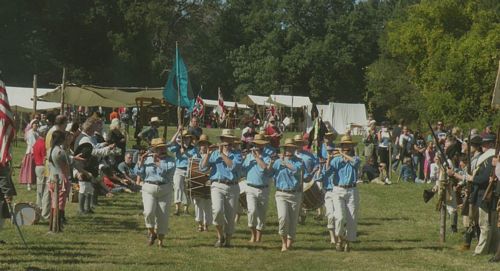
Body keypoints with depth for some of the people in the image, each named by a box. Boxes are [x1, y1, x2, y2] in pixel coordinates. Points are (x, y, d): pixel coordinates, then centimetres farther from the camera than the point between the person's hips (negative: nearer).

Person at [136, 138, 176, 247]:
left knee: (162, 216, 1)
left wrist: (157, 161, -13)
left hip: (165, 190, 0)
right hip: (149, 189, 0)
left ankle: (160, 240, 12)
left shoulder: (170, 160, 3)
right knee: (149, 212, -18)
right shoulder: (147, 158, 9)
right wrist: (141, 161, -6)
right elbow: (140, 173, 6)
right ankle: (151, 232, 8)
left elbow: (167, 171, -16)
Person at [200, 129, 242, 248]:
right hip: (217, 185, -1)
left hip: (233, 187, 1)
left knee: (230, 216, 2)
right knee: (218, 210, -23)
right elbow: (203, 167, 2)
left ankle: (227, 241, 15)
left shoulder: (236, 155, 11)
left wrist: (222, 154, -11)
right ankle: (220, 236, -4)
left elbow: (234, 166, -11)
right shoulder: (214, 154, 13)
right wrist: (208, 153, -8)